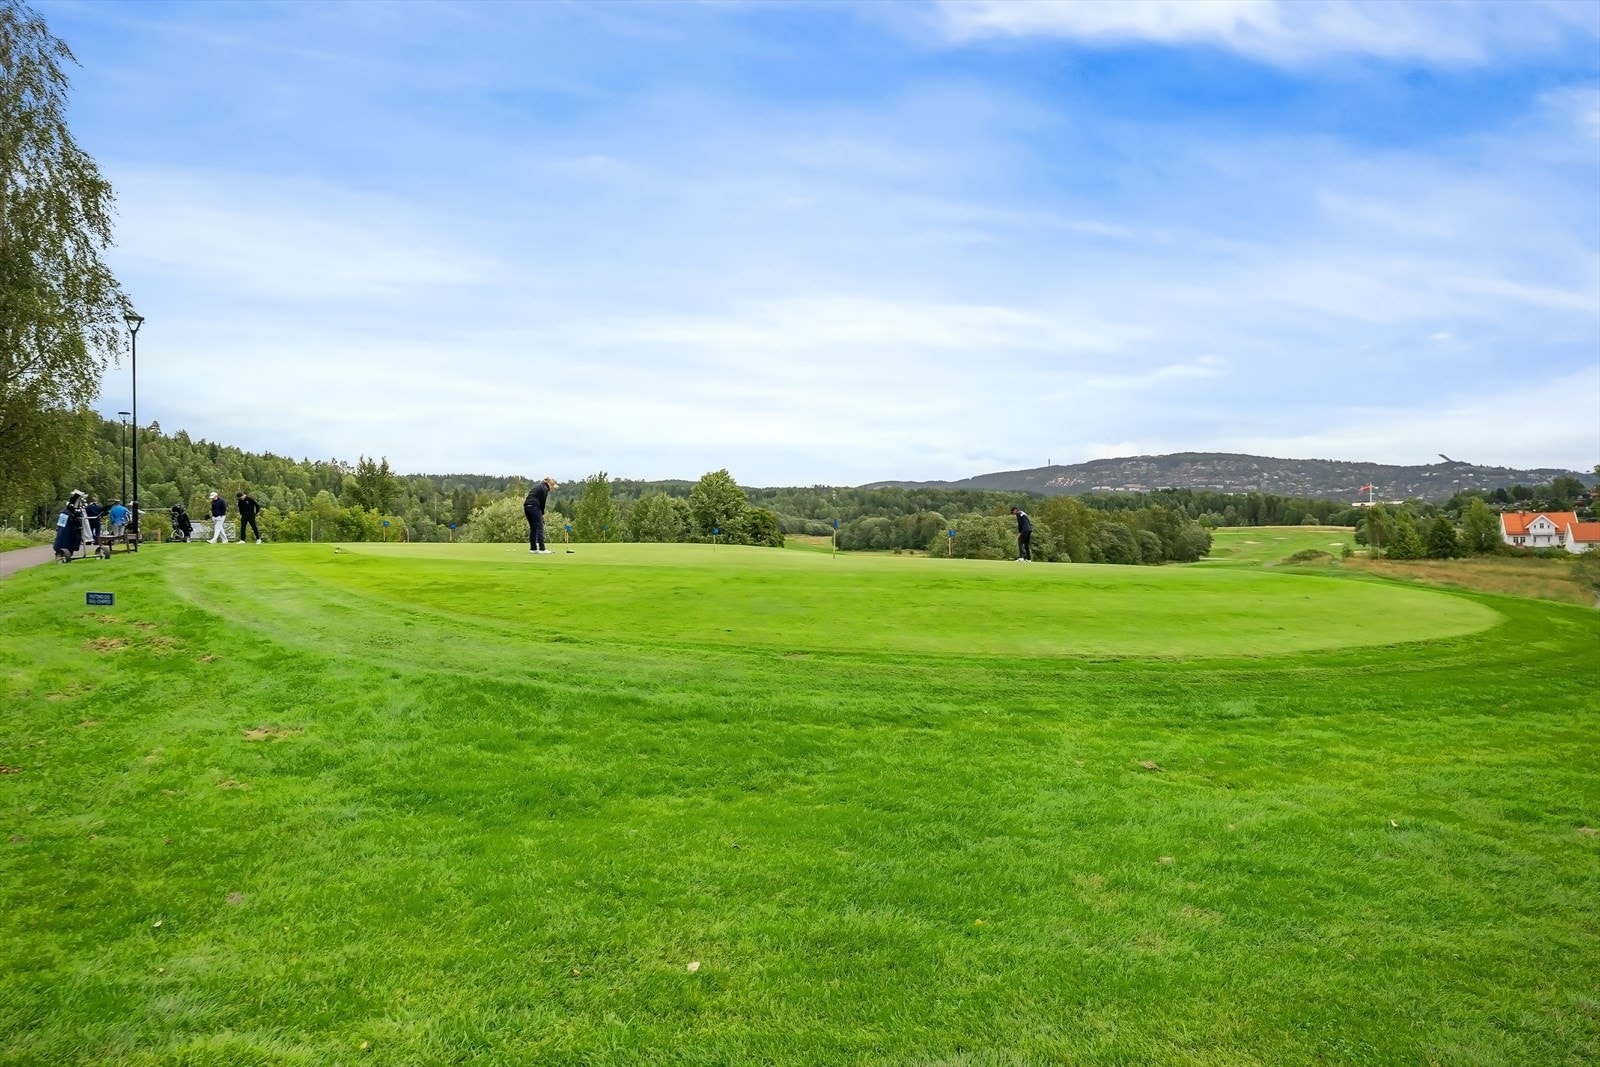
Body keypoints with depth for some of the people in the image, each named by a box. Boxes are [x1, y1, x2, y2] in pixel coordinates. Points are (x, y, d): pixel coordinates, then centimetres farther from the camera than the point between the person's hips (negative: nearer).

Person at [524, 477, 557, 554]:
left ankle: (533, 548, 13)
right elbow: (542, 502, -4)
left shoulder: (538, 485, 24)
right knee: (539, 527, -6)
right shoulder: (545, 489, -3)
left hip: (526, 506, 9)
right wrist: (542, 514, 9)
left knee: (533, 528, 13)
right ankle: (542, 549, -10)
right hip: (534, 507, -9)